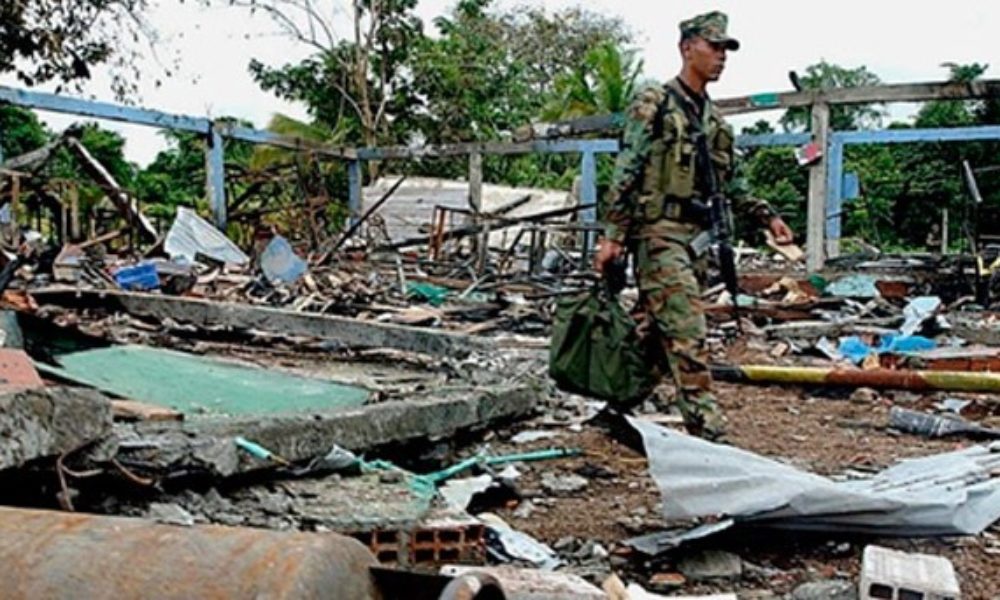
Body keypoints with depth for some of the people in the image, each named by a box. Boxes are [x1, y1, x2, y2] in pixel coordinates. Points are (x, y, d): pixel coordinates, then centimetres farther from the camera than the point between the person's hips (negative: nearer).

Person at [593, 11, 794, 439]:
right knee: (688, 334, -13)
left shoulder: (713, 119, 19)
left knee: (655, 335, 11)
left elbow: (730, 184, 23)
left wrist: (767, 217, 12)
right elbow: (624, 175, -10)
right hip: (660, 236, -8)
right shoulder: (653, 105, -4)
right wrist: (612, 236, -16)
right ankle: (707, 428, -12)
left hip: (696, 239, 8)